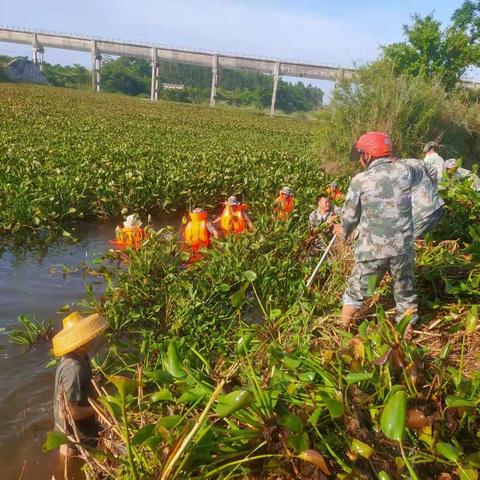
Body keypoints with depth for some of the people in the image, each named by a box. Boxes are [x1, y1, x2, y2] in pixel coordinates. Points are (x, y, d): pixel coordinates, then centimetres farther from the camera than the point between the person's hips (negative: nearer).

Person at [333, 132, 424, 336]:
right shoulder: (404, 171, -1)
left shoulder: (360, 181, -9)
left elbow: (350, 216, 0)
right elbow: (420, 175, 25)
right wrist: (395, 163, 32)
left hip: (372, 250, -2)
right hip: (403, 247, 2)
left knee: (355, 292, 17)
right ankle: (407, 334, 33)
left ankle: (343, 330, 32)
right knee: (405, 293, 20)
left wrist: (344, 231, 21)